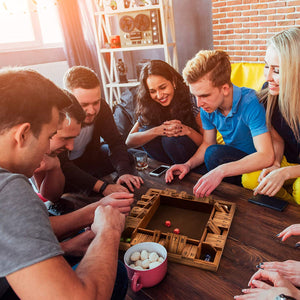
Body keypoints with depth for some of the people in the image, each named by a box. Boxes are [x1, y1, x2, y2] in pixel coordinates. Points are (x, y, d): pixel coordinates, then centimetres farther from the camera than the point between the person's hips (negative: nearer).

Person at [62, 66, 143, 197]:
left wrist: (124, 172, -34)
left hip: (90, 158, 5)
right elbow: (61, 165, -37)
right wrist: (102, 187, -48)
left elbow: (115, 142, -14)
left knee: (133, 156, -4)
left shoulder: (101, 107, -16)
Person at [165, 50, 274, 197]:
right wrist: (188, 164, -14)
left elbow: (266, 156, -36)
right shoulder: (207, 107, -7)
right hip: (230, 157, 6)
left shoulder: (250, 103, -27)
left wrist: (221, 170, -46)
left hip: (254, 164, -6)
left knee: (215, 154, -30)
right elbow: (208, 143, 5)